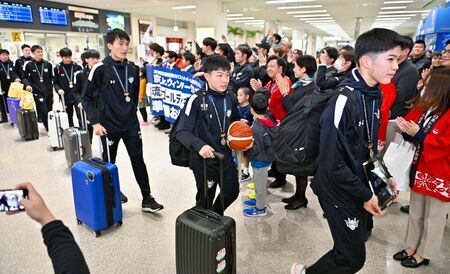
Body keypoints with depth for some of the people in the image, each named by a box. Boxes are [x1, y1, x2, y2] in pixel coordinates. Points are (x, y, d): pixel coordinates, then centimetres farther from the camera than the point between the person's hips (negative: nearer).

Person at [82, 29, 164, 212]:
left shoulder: (132, 68, 2)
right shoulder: (100, 69, -11)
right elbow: (86, 98, -7)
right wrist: (95, 122, -13)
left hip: (131, 124, 4)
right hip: (109, 125, -3)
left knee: (138, 160, 3)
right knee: (109, 162, 14)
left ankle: (147, 199, 9)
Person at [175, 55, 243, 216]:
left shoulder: (230, 97, -1)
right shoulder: (197, 100, -18)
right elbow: (181, 131, -21)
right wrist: (199, 145, -37)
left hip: (226, 156, 5)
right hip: (204, 159, -5)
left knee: (232, 192, 19)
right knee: (205, 199, 13)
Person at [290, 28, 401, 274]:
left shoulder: (374, 94, 2)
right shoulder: (344, 101, -26)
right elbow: (331, 163, -26)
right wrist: (365, 195, -17)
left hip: (361, 185, 9)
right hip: (340, 192, -8)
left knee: (352, 249, 22)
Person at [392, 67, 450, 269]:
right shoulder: (423, 109, 3)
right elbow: (414, 137, 7)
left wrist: (418, 135, -25)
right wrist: (407, 130, -14)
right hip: (419, 170, 7)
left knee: (433, 217, 11)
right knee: (415, 212, 18)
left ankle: (424, 254, 26)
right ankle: (412, 247, 34)